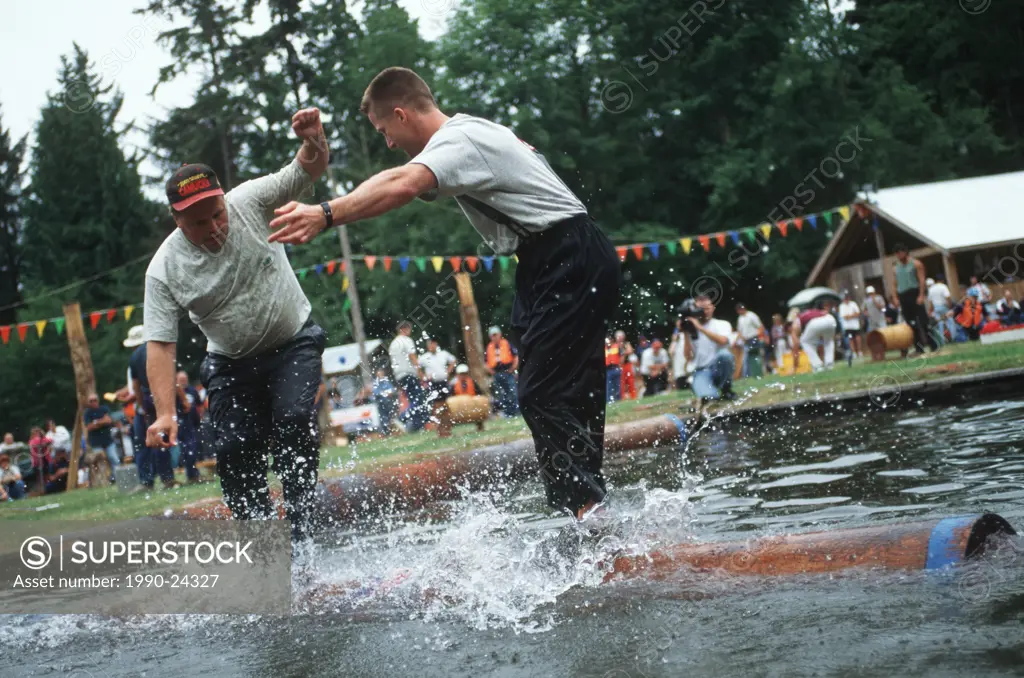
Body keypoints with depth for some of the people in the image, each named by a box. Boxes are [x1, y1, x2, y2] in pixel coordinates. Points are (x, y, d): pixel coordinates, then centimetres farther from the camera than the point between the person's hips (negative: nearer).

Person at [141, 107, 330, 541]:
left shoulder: (249, 202, -16)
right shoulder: (164, 269, -17)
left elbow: (307, 171, -21)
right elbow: (160, 346, -18)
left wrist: (314, 140, -45)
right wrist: (165, 414, -29)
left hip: (294, 344, -1)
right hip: (232, 363, 1)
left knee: (294, 421, -21)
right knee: (233, 448, -9)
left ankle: (301, 528, -17)